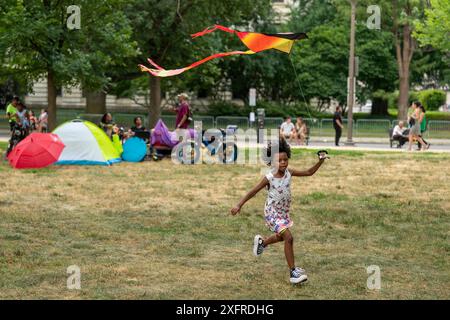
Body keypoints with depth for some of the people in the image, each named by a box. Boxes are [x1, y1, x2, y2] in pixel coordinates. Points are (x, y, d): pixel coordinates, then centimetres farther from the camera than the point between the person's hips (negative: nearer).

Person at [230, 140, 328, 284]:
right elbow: (253, 191, -16)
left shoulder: (289, 172, -8)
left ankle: (261, 242, 57)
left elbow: (309, 172, -1)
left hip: (284, 211, 7)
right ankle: (293, 271, -13)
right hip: (272, 212, -7)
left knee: (281, 237, 27)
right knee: (288, 237, -19)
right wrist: (239, 205, -19)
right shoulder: (269, 178, -21)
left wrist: (320, 161, -13)